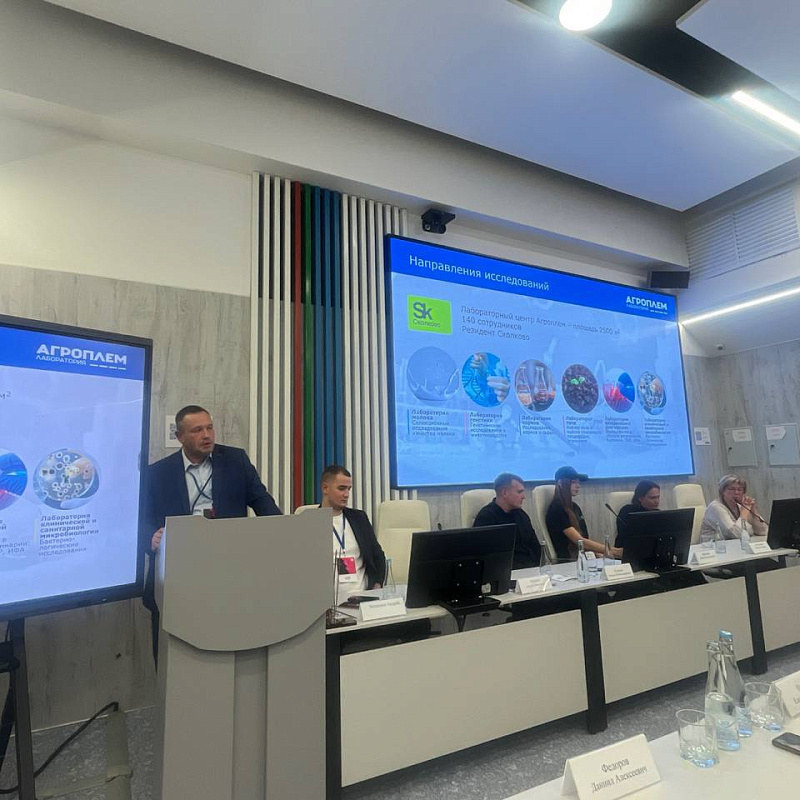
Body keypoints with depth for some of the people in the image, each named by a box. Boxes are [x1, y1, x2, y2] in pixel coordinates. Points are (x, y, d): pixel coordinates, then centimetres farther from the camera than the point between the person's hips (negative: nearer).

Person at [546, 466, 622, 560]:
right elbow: (579, 541, -16)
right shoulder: (556, 510, -10)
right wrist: (613, 551, -19)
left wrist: (614, 550, 0)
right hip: (567, 561, -8)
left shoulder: (575, 507, 16)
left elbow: (585, 539, 13)